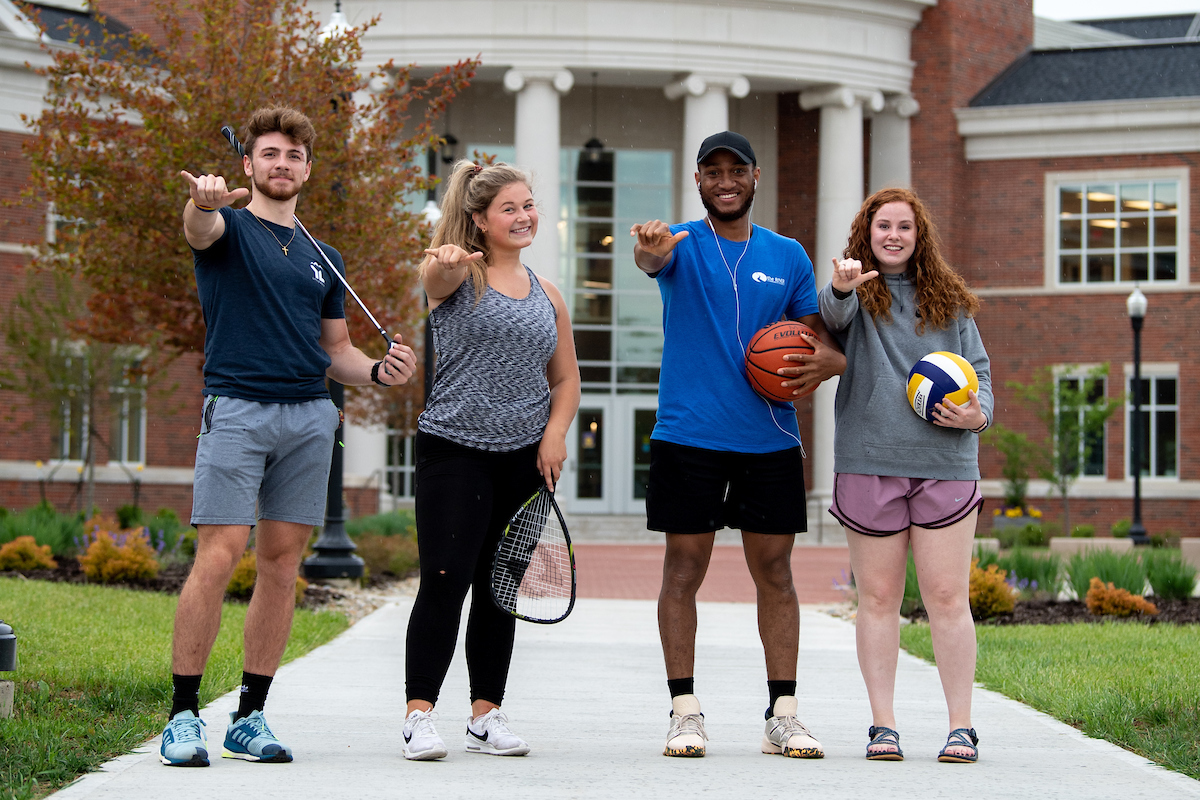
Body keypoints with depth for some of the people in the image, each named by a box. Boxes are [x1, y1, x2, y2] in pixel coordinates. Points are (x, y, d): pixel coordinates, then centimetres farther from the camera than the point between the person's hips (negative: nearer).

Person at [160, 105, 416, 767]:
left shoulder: (322, 259, 22)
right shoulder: (228, 228, 5)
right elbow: (199, 228, -21)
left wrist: (379, 370, 3)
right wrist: (204, 201, -45)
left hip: (309, 415, 5)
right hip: (236, 408, -5)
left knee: (282, 564, 3)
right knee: (217, 558, -12)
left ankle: (250, 717, 10)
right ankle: (183, 714, -5)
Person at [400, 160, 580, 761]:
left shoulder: (546, 295, 14)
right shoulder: (460, 275, -2)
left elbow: (566, 379, 18)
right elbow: (434, 277, -28)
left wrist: (555, 434, 0)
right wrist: (442, 261, -52)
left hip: (526, 458, 5)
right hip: (454, 450, -5)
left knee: (500, 589, 9)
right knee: (444, 582, -10)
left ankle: (486, 716, 16)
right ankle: (420, 716, -6)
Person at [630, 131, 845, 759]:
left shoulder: (788, 256, 11)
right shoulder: (682, 243, 2)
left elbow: (822, 341, 13)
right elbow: (651, 260, -22)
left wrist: (825, 363, -11)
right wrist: (649, 251, -48)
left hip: (769, 441, 3)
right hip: (688, 435, -2)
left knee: (774, 571, 4)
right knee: (684, 567, -1)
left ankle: (783, 715, 9)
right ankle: (684, 711, 6)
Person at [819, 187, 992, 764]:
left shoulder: (949, 300, 15)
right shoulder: (857, 295, 6)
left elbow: (979, 368, 17)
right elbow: (833, 316, -18)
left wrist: (979, 413, -5)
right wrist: (842, 287, -42)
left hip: (945, 463, 1)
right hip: (868, 463, -1)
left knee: (947, 598, -2)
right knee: (877, 598, 3)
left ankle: (961, 726, 2)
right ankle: (882, 724, 8)